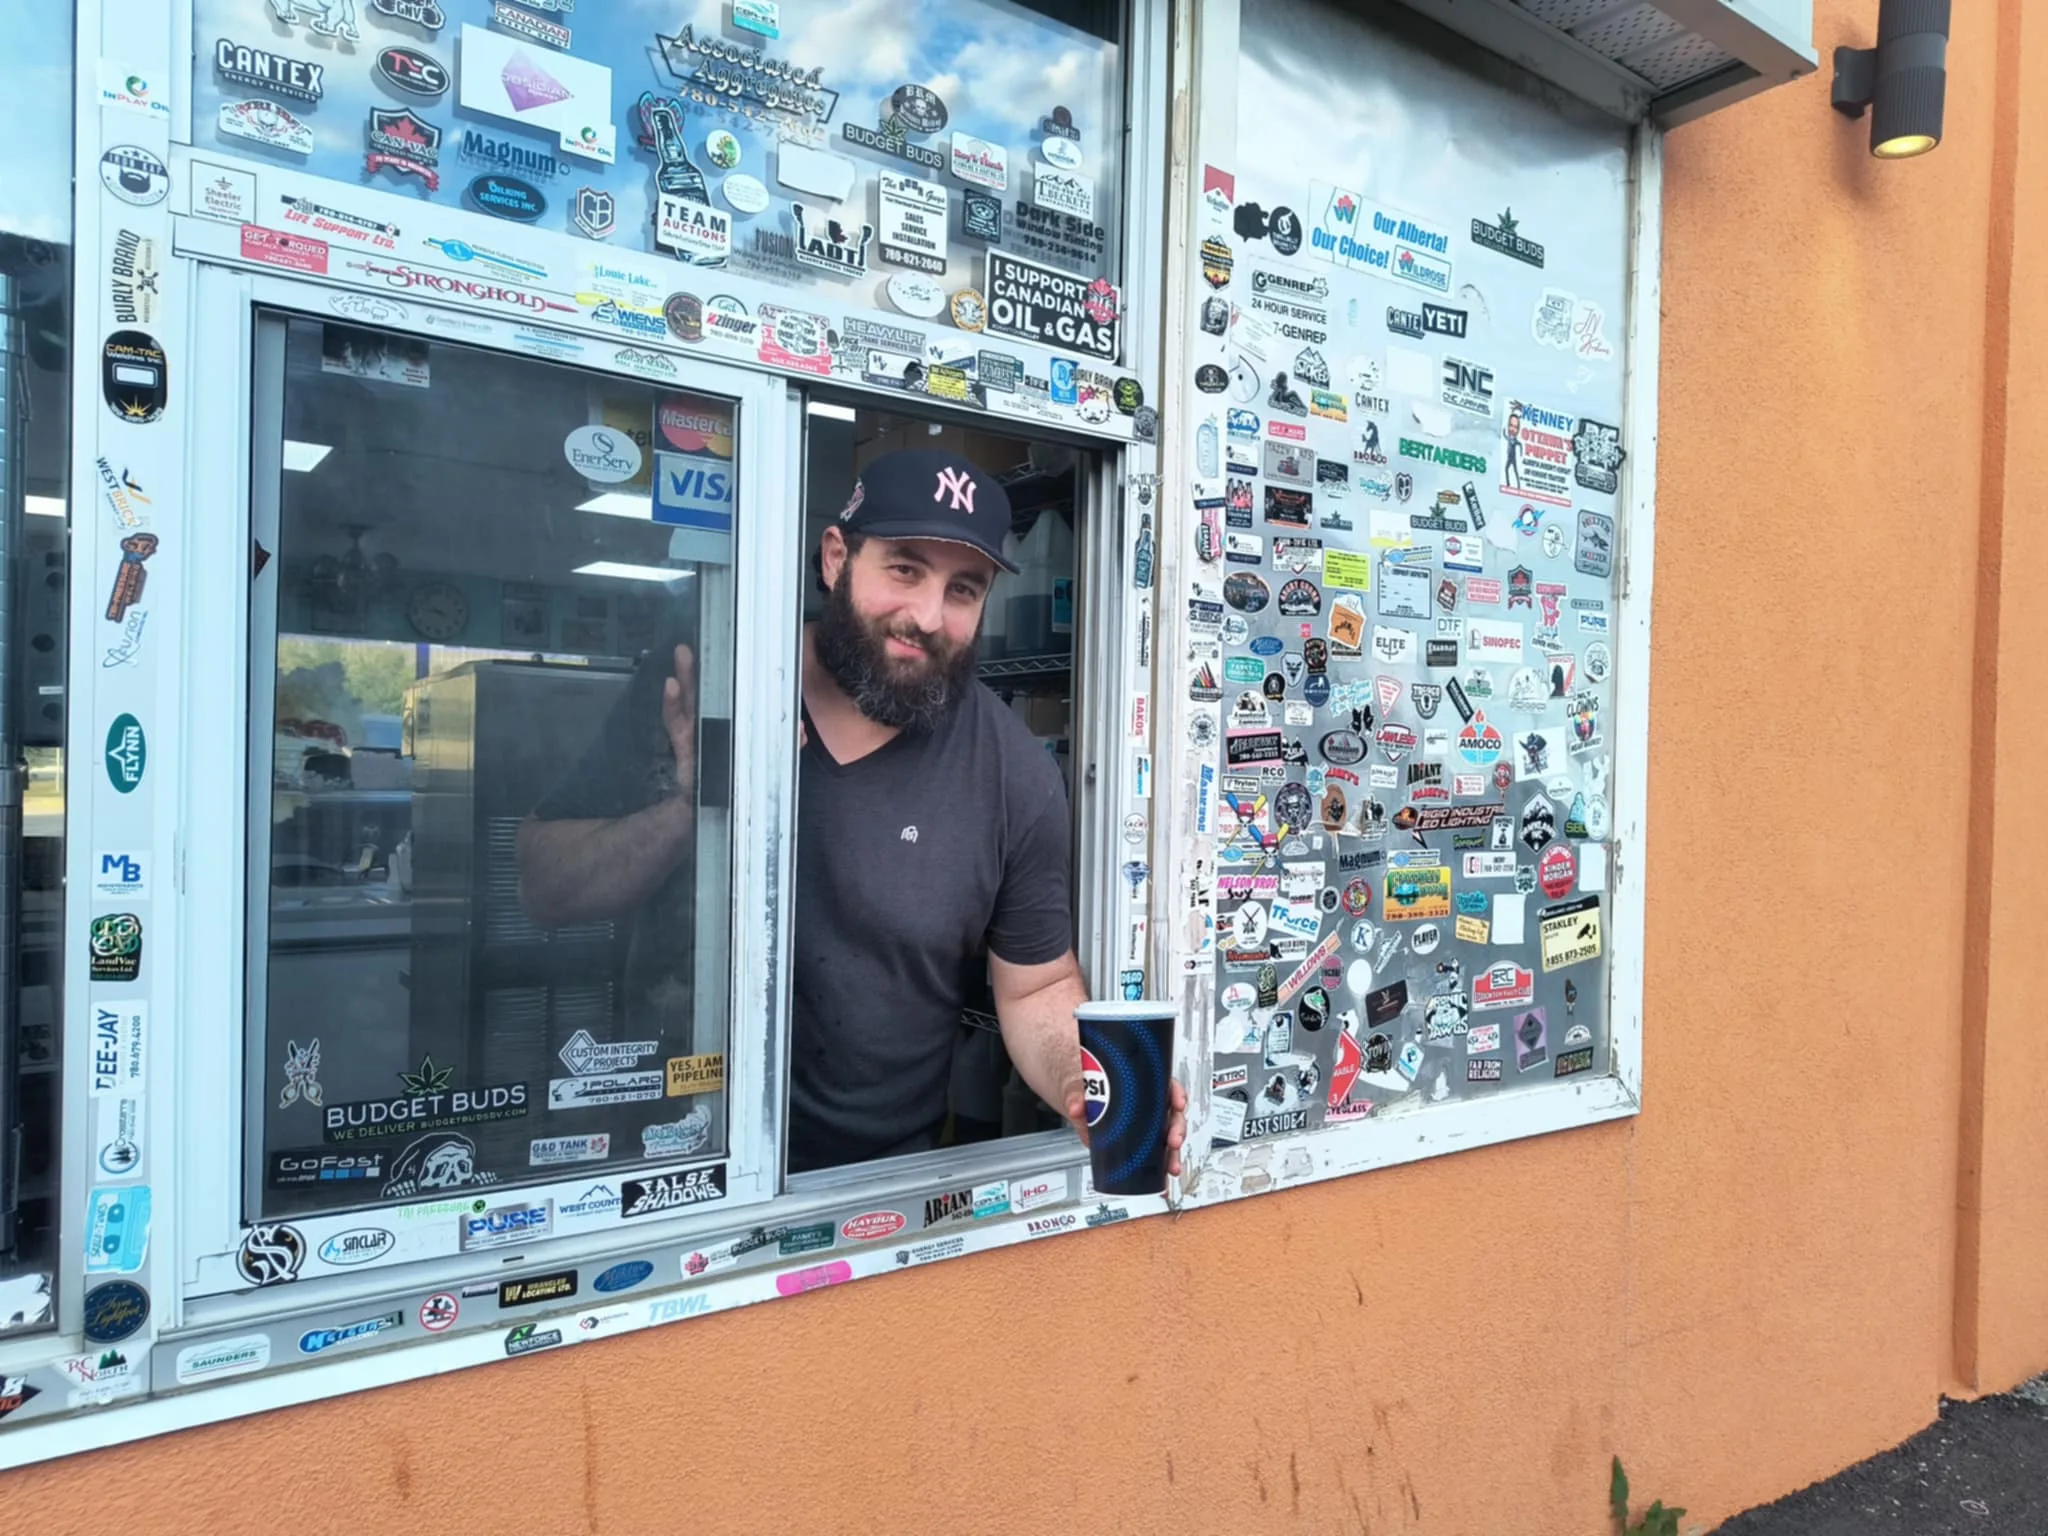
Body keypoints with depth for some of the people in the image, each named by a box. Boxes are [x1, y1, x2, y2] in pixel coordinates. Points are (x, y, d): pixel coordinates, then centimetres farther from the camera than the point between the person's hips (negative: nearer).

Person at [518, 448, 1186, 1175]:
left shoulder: (1013, 774, -7)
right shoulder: (693, 690, -5)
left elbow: (1037, 987, 3)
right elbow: (544, 891, -1)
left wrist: (1082, 1086, -17)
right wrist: (689, 806, -17)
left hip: (882, 1183, 2)